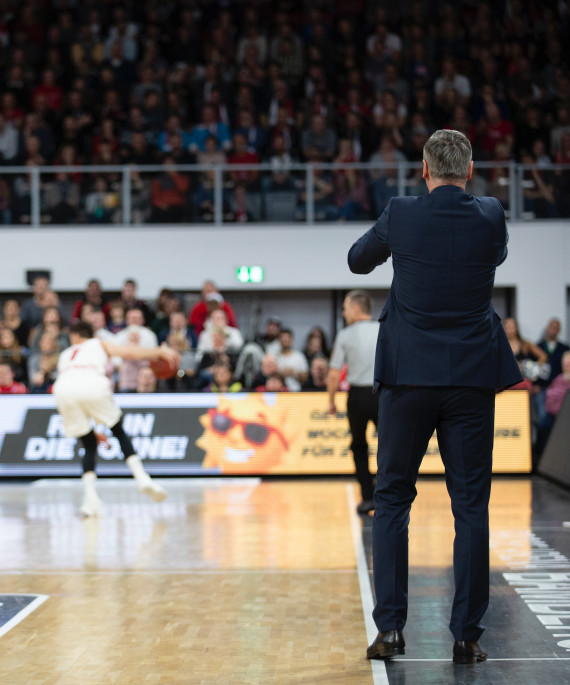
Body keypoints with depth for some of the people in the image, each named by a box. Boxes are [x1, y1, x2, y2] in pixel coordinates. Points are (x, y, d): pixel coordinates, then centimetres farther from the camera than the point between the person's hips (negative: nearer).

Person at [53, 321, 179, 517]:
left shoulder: (64, 355, 41)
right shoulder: (99, 344, 34)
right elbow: (127, 352, 13)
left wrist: (91, 432, 41)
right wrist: (160, 352, 17)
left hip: (63, 389, 2)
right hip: (93, 385, -2)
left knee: (89, 445, 17)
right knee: (119, 431, 19)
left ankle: (90, 497, 1)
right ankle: (142, 478, 4)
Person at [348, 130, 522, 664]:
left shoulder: (400, 215, -5)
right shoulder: (491, 217, -2)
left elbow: (357, 261, 13)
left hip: (407, 377, -1)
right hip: (473, 378, 1)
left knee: (392, 499, 10)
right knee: (471, 507, 5)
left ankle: (389, 627, 5)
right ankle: (466, 636, 7)